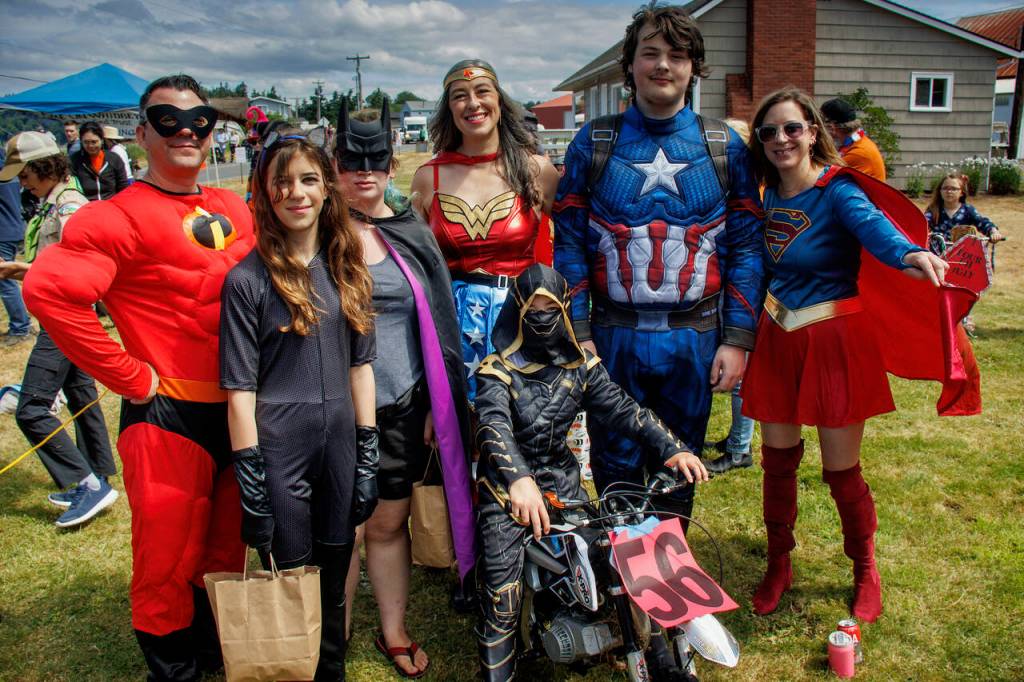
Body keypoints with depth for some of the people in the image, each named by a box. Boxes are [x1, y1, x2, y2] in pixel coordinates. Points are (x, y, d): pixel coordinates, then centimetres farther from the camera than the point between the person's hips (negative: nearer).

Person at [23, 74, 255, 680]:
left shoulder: (236, 210, 9)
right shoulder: (119, 217, -11)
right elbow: (48, 288, -26)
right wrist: (134, 379, -20)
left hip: (241, 409, 6)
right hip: (168, 417, -6)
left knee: (228, 552, 21)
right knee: (169, 563, 6)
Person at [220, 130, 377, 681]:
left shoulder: (346, 269, 6)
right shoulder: (248, 279, -8)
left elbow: (359, 364, 9)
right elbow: (239, 390, -9)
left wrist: (367, 455, 6)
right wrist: (250, 481, -11)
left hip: (339, 444, 4)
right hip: (279, 453, -4)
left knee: (334, 582, 16)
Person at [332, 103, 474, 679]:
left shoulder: (411, 231, 5)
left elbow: (435, 321, 9)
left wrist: (437, 405, 8)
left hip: (404, 405, 2)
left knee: (390, 522, 14)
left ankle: (394, 632, 33)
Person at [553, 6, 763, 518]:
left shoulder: (725, 147, 3)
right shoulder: (593, 143, 1)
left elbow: (745, 247, 2)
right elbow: (570, 244, -1)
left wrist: (738, 339, -4)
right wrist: (577, 334, -8)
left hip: (695, 340, 1)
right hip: (613, 337, -1)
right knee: (615, 476, 11)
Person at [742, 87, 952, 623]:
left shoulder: (836, 188, -14)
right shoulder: (770, 194, 4)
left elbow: (871, 222, -36)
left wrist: (908, 253, -55)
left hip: (834, 339, -5)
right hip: (778, 338, 5)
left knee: (841, 469, 5)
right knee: (778, 459, 12)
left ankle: (865, 572, 31)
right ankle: (778, 565, 32)